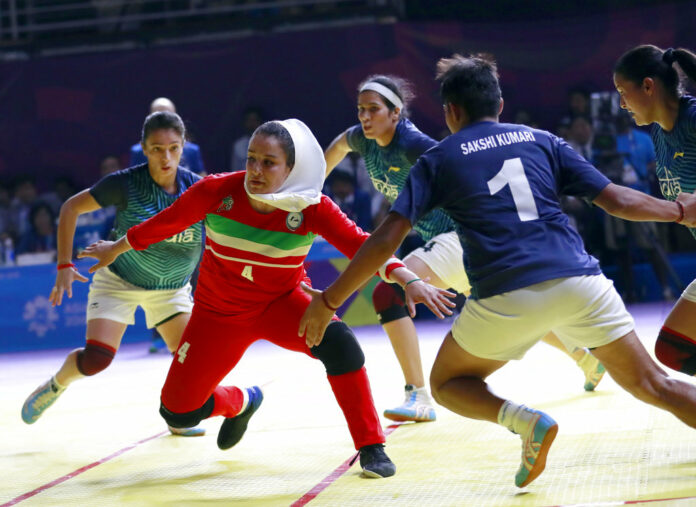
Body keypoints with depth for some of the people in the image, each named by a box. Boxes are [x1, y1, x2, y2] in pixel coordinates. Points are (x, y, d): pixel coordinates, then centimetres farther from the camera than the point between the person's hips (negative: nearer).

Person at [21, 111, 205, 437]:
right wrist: (64, 265, -15)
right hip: (118, 282, -3)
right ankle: (56, 385, 18)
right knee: (96, 358, -17)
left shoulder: (197, 187, -16)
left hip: (172, 287, 3)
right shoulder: (125, 184, -23)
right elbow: (72, 207, -11)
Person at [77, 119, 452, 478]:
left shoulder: (312, 209, -23)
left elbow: (360, 246, -32)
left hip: (282, 303, -2)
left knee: (337, 340, -34)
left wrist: (407, 279, -48)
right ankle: (241, 402, 37)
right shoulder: (218, 192, -21)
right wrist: (115, 249, 9)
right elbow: (165, 223, -5)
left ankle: (371, 448, -18)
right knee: (178, 413, 0)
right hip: (218, 312, 2)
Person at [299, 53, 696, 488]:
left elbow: (386, 239, 4)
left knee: (447, 384, 21)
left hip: (507, 299, -2)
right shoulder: (541, 140, 18)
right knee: (652, 385, 11)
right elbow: (616, 199, 13)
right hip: (579, 283, 2)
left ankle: (523, 419, -7)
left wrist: (328, 301, 9)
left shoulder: (438, 160, 12)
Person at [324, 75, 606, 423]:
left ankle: (418, 397, -22)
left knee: (388, 294, -23)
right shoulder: (363, 139, 0)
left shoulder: (411, 143, -24)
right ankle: (587, 358, 40)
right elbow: (339, 145, 24)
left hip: (459, 235, -9)